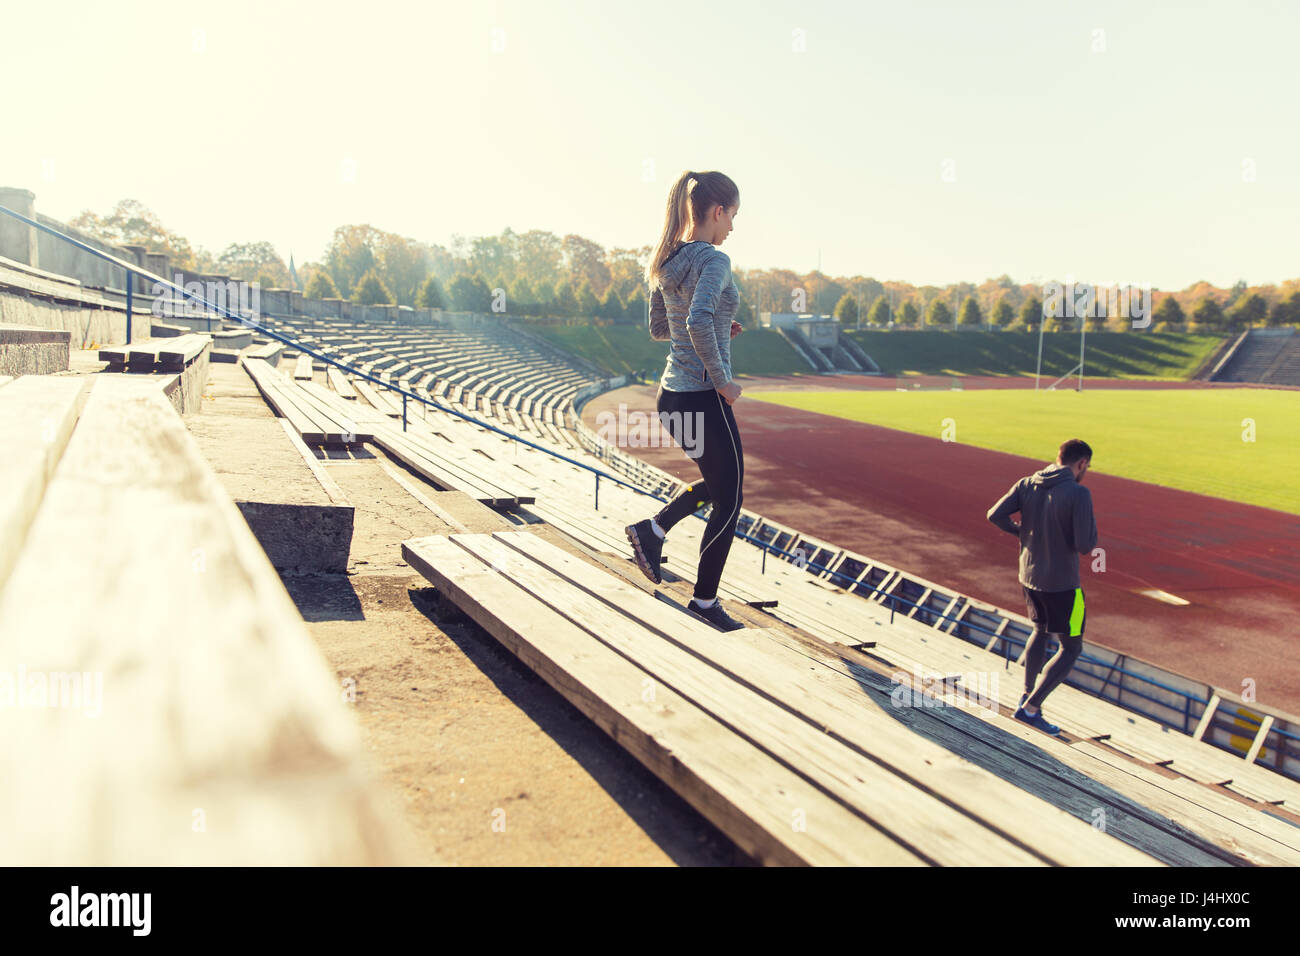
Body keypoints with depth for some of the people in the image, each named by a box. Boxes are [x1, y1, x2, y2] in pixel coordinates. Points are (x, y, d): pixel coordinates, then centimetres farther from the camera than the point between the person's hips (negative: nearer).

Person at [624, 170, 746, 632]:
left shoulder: (667, 261, 9)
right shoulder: (714, 261, -16)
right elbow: (698, 323, -32)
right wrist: (723, 380, -21)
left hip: (671, 394, 9)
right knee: (728, 502, 7)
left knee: (716, 483, 28)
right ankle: (705, 602, 16)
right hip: (704, 399, -9)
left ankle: (651, 530, 16)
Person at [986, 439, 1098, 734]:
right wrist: (1090, 521, -2)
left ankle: (1027, 695, 36)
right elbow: (1085, 545, -22)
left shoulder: (1026, 485, -2)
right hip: (1061, 584, -6)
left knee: (1041, 631, 29)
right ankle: (1031, 707, 4)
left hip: (1029, 576, 6)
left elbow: (995, 515, -7)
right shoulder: (1079, 493, -19)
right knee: (1071, 649, 9)